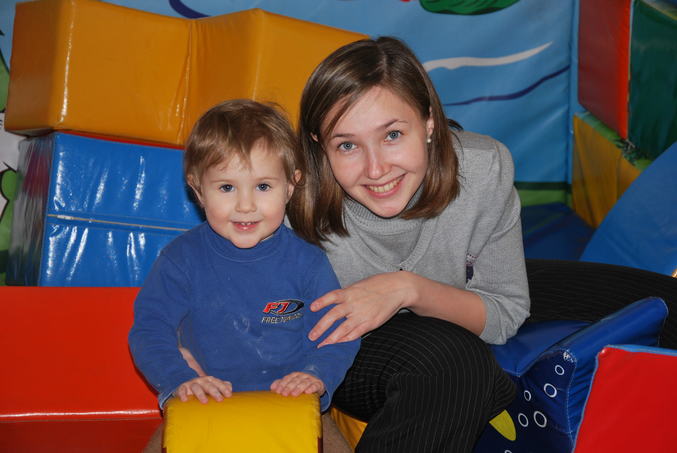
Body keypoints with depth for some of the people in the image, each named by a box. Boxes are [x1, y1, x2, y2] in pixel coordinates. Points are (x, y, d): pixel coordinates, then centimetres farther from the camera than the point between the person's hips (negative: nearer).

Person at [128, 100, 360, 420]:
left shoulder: (308, 262, -2)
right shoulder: (181, 259, -2)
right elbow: (150, 330, -3)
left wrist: (317, 376, -18)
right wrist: (179, 380, -20)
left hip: (289, 407, 0)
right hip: (204, 407, 1)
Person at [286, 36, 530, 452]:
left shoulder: (484, 169, -22)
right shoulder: (299, 203, -25)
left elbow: (507, 316, -13)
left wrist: (409, 289, -28)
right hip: (344, 358, -1)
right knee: (453, 355, -31)